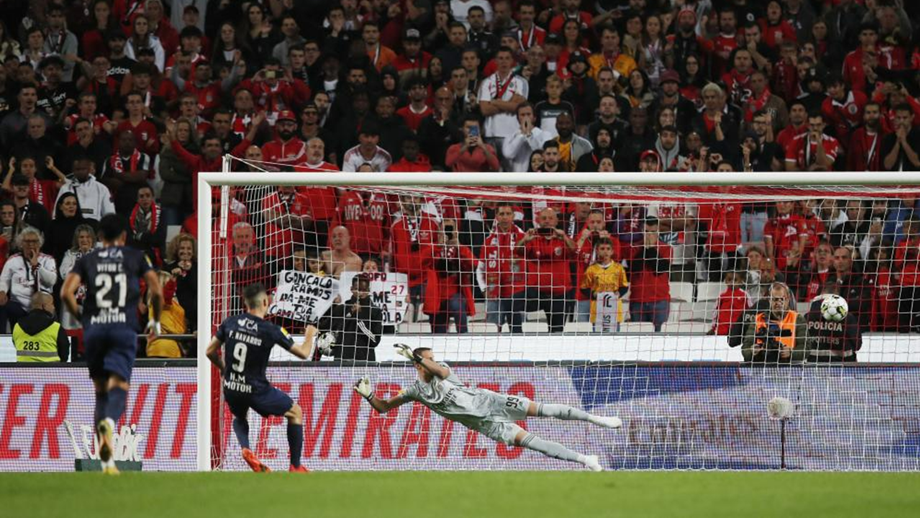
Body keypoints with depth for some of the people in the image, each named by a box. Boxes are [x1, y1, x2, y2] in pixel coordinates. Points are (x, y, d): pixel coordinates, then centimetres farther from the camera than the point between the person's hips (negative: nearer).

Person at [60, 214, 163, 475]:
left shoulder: (87, 260, 13)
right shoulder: (136, 257, 11)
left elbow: (66, 292, 0)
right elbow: (156, 291, 2)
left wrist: (80, 317, 15)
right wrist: (155, 321, 17)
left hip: (93, 328, 2)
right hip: (124, 326, -2)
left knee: (101, 389, 13)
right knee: (119, 387, -8)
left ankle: (107, 461, 10)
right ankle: (109, 422, -44)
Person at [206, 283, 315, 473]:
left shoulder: (230, 323, -3)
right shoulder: (271, 330, -13)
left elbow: (210, 351, 7)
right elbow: (303, 353, -4)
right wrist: (310, 335, 17)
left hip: (231, 388, 4)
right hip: (256, 391, -4)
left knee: (238, 416, 37)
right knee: (296, 413, 19)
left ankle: (245, 449, 6)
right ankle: (295, 466, 18)